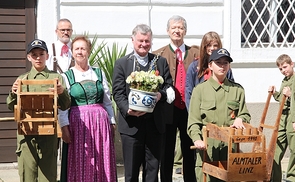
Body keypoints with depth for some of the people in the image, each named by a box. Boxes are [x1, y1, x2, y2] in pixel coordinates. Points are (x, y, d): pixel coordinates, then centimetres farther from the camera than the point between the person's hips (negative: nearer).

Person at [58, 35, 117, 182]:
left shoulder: (99, 73, 12)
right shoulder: (66, 76, 4)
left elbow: (107, 101, 13)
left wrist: (112, 123, 8)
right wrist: (64, 128, -12)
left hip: (100, 122, 2)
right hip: (78, 124, -2)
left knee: (102, 163, 4)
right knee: (80, 165, 0)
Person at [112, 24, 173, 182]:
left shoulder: (161, 62, 12)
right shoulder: (121, 63, 4)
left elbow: (169, 86, 9)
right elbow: (118, 93, -2)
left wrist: (161, 94, -13)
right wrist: (128, 109, -19)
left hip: (154, 123, 2)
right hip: (131, 123, -2)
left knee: (153, 168, 8)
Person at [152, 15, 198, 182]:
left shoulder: (196, 53, 8)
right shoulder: (159, 55, 3)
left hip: (189, 110, 2)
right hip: (168, 110, -1)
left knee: (190, 152, 11)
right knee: (167, 152, 6)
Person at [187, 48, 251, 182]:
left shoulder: (237, 89, 13)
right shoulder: (200, 89, 6)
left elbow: (245, 115, 16)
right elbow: (193, 121, 1)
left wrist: (240, 119, -7)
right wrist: (197, 139, -16)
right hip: (207, 145, -1)